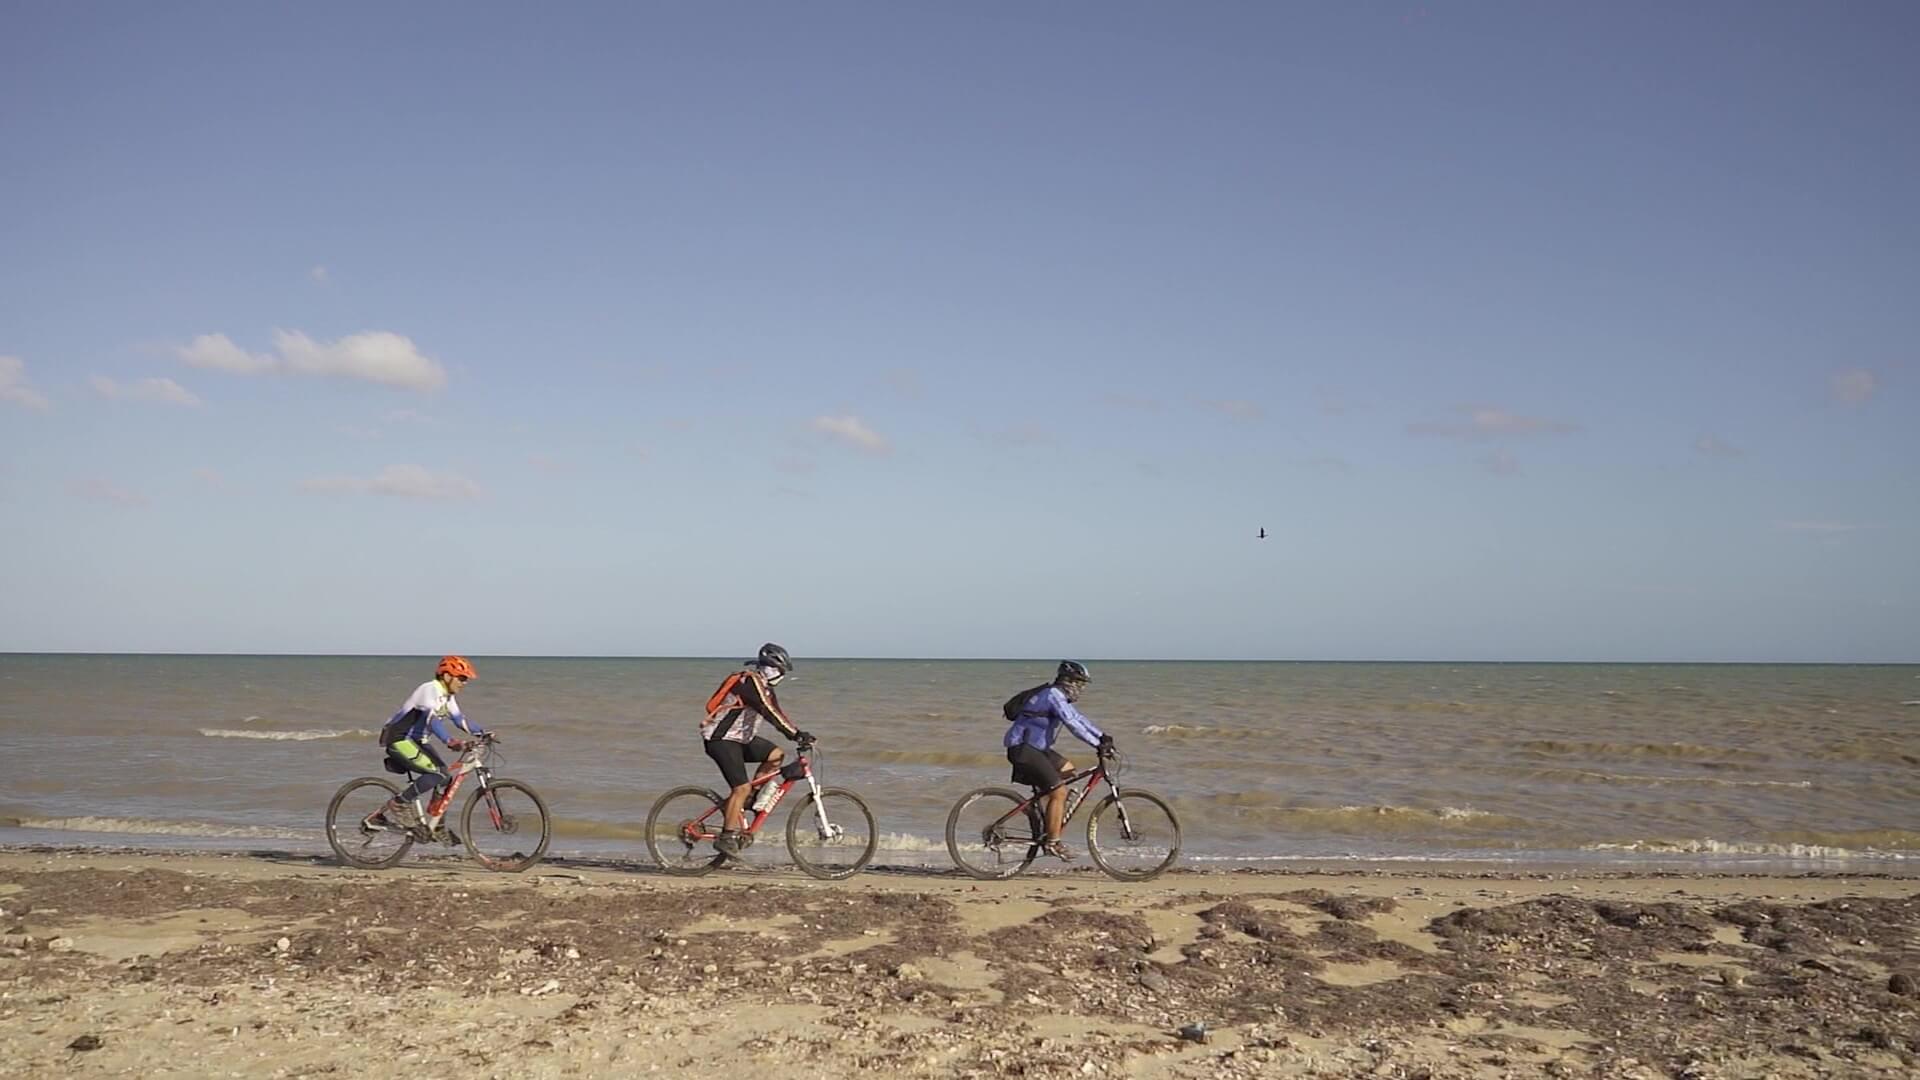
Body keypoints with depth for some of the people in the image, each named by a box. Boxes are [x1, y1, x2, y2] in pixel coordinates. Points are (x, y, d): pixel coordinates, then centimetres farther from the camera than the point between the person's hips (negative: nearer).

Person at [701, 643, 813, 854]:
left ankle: (751, 799, 5)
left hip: (742, 737, 9)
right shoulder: (750, 681, -19)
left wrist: (799, 734, -1)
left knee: (776, 755, -3)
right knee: (741, 787, -14)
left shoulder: (764, 686, 12)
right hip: (722, 739, -9)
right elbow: (769, 712, -28)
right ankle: (727, 837, -6)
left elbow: (777, 712, 11)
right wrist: (796, 734, -31)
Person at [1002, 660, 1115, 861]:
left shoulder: (1060, 697, 15)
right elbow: (1073, 724, -25)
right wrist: (1097, 745, -26)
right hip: (1023, 749, -10)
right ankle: (1052, 842, -7)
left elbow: (1078, 718, 20)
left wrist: (1102, 736, 12)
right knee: (1059, 792, -13)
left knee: (1067, 770, 19)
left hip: (1036, 747, 10)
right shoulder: (1054, 695, -16)